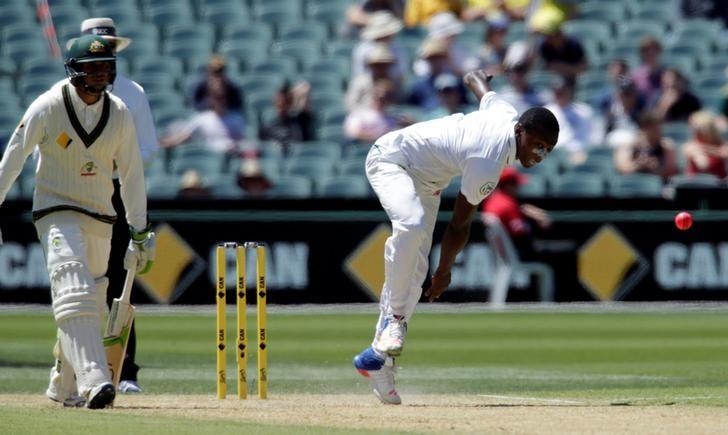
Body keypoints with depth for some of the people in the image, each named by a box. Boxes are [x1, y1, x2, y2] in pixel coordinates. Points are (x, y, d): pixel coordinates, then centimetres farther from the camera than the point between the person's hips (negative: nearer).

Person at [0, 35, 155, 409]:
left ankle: (63, 387, 23)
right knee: (74, 293, -22)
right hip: (56, 211, -5)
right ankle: (93, 381, -35)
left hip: (100, 218, 5)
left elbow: (132, 174, 8)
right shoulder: (48, 107, -10)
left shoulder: (120, 114, 1)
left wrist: (140, 232, 9)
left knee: (90, 304, 8)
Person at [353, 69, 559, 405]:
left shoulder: (507, 115, -9)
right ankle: (394, 318, -30)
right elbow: (460, 223, -21)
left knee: (414, 271, 1)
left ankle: (378, 355, 3)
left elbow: (486, 93, 15)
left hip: (424, 180, 10)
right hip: (392, 159, -10)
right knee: (412, 224, -39)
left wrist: (477, 80, 39)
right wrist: (445, 270, -9)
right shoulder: (488, 163, -31)